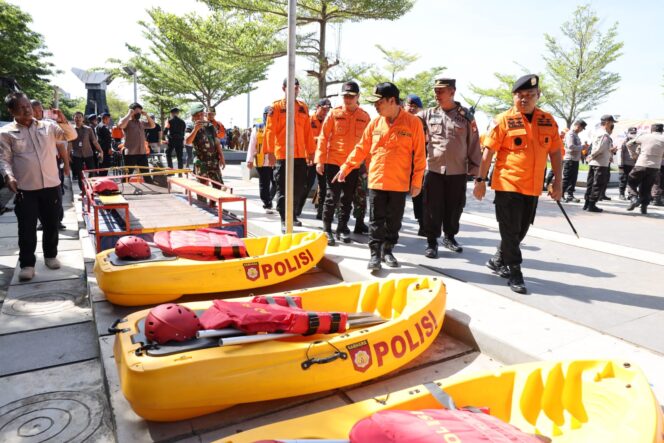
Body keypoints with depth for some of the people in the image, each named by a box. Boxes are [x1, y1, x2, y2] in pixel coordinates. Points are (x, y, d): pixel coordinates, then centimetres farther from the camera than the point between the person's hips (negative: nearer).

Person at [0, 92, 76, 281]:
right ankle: (27, 264, 14)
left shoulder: (48, 126, 7)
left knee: (51, 224, 13)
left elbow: (71, 136, 9)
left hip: (51, 186, 2)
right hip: (25, 189, -2)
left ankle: (50, 255, 30)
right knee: (27, 228, 2)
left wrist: (64, 122, -9)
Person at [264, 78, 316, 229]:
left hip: (300, 155, 5)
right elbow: (270, 130, -8)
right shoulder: (276, 107, -2)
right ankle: (284, 219, 8)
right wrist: (269, 152, -14)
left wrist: (311, 151, 11)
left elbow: (308, 131, 13)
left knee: (298, 188, 11)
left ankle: (292, 215, 27)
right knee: (283, 188, 0)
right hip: (282, 155, -5)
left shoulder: (303, 107, 12)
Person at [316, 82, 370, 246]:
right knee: (332, 197, -1)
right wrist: (319, 160, -8)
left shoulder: (365, 117, 3)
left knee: (347, 199, 10)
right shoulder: (334, 114, -1)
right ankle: (327, 230, 9)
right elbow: (323, 137, -2)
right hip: (333, 162, -2)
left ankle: (342, 229, 22)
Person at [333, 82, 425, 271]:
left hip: (400, 183, -1)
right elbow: (361, 148, 9)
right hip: (376, 181, 2)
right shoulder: (375, 123, 4)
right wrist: (346, 167, 5)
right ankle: (375, 254, 11)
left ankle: (387, 251, 26)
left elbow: (419, 154, -4)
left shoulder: (413, 122, -5)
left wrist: (417, 181, -4)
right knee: (376, 220, 4)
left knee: (394, 221, 10)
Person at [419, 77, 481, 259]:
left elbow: (473, 144, 3)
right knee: (433, 208, 2)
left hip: (458, 171, 0)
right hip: (434, 169, 0)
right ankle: (432, 241, 14)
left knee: (454, 207, 11)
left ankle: (449, 237, 31)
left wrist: (475, 169, 1)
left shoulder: (465, 116, 2)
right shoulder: (428, 114, 4)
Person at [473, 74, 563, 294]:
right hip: (507, 185, -5)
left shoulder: (548, 121, 8)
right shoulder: (503, 120, -6)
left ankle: (497, 261, 32)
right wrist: (480, 180, -9)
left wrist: (558, 181, 8)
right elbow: (488, 152, -6)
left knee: (521, 231, 13)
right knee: (510, 231, 0)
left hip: (533, 187, 5)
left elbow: (555, 153, 12)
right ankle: (514, 273, 12)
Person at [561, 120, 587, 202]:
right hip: (570, 160, -9)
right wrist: (582, 147, -13)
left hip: (575, 160, 9)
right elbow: (571, 146, -23)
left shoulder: (576, 134, 17)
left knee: (573, 179, 11)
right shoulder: (570, 134, -12)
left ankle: (570, 195, 16)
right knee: (566, 179, -6)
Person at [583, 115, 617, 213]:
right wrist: (591, 156, -9)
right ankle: (591, 205, -1)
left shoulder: (598, 133, 13)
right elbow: (599, 149, -22)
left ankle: (587, 204, 16)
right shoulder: (605, 135, -14)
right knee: (598, 185, -3)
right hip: (601, 163, -9)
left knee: (590, 183, 12)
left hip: (593, 163, 9)